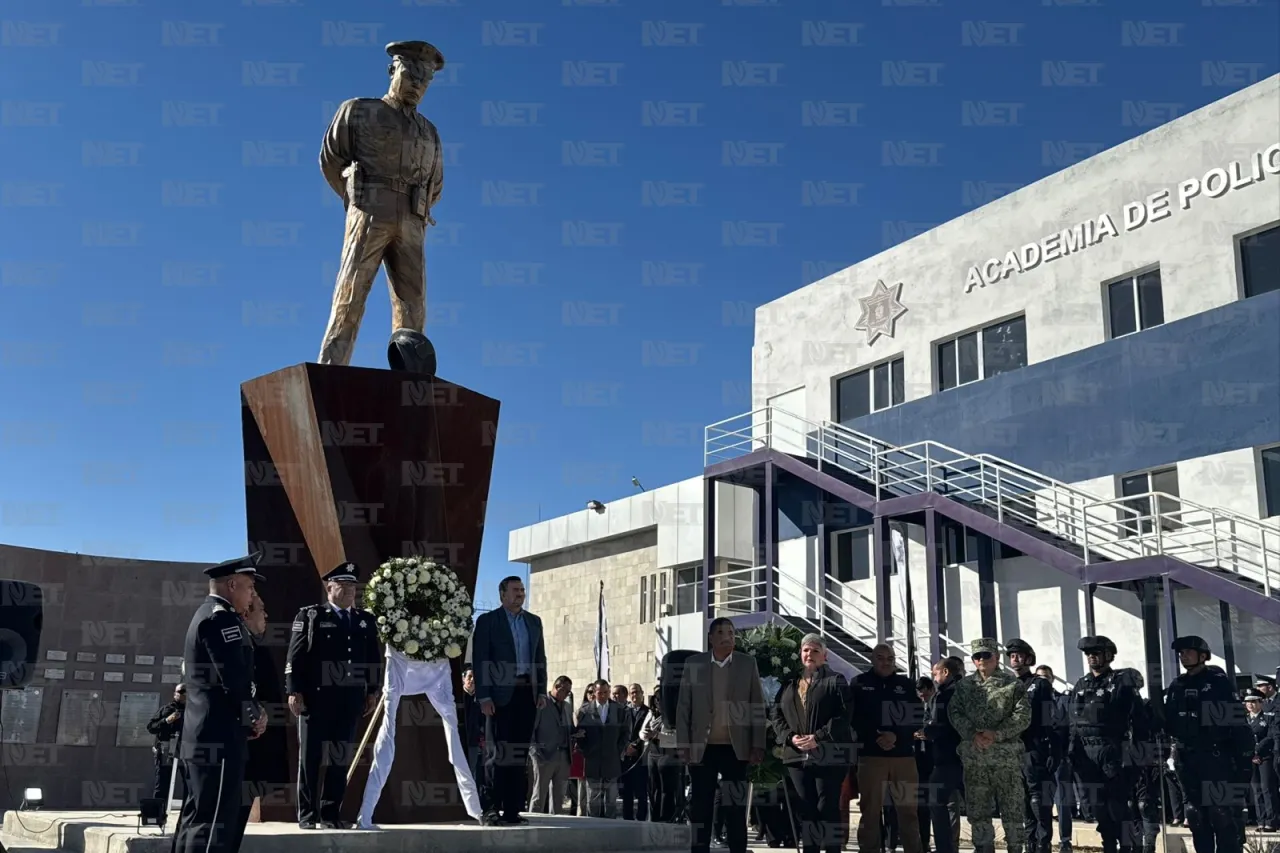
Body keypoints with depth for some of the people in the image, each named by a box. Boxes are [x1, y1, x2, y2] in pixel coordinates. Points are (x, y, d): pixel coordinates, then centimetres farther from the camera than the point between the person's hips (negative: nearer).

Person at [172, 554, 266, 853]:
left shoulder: (204, 615, 20)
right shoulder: (221, 618, -13)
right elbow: (234, 677, -20)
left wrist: (248, 718, 12)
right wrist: (254, 715, -4)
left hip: (200, 735, 11)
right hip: (219, 736, -11)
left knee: (196, 818, 13)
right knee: (214, 822, -10)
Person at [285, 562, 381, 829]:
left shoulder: (366, 620, 14)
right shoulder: (310, 616, 4)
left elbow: (374, 659, 15)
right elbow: (296, 657, -2)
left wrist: (373, 691, 9)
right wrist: (294, 691, -9)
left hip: (350, 699, 3)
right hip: (316, 697, -3)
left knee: (341, 757, 4)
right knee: (311, 756, 3)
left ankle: (331, 814, 12)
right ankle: (308, 814, 12)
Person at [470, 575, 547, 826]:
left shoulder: (534, 621, 15)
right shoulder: (487, 621, 1)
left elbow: (540, 658, 16)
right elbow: (479, 661, -4)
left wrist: (541, 690, 6)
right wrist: (483, 697, -11)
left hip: (527, 693, 4)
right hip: (501, 694, -4)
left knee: (520, 753, 4)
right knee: (498, 751, -5)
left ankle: (513, 810, 8)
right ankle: (493, 809, -1)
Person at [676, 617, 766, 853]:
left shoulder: (748, 663, 4)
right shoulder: (693, 663, 3)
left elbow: (757, 707, 3)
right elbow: (683, 707, 3)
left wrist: (758, 745, -4)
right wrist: (682, 745, -4)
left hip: (736, 748, 0)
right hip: (702, 747, 0)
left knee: (735, 807, 4)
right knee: (700, 807, 4)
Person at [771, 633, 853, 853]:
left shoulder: (835, 681, 2)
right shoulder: (788, 684, 16)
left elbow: (843, 716, -8)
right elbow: (778, 717, 11)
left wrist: (817, 738, -16)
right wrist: (791, 737, -7)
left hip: (828, 755, -4)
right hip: (797, 755, 5)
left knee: (828, 808, -4)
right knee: (806, 809, 7)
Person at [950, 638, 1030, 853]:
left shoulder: (1013, 684, 4)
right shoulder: (964, 685, 13)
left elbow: (1023, 716, -4)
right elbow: (955, 713, 4)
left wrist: (997, 734, -15)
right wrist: (973, 734, -13)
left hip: (1007, 754, -3)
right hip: (973, 756, 3)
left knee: (1012, 807, 1)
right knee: (977, 808, 7)